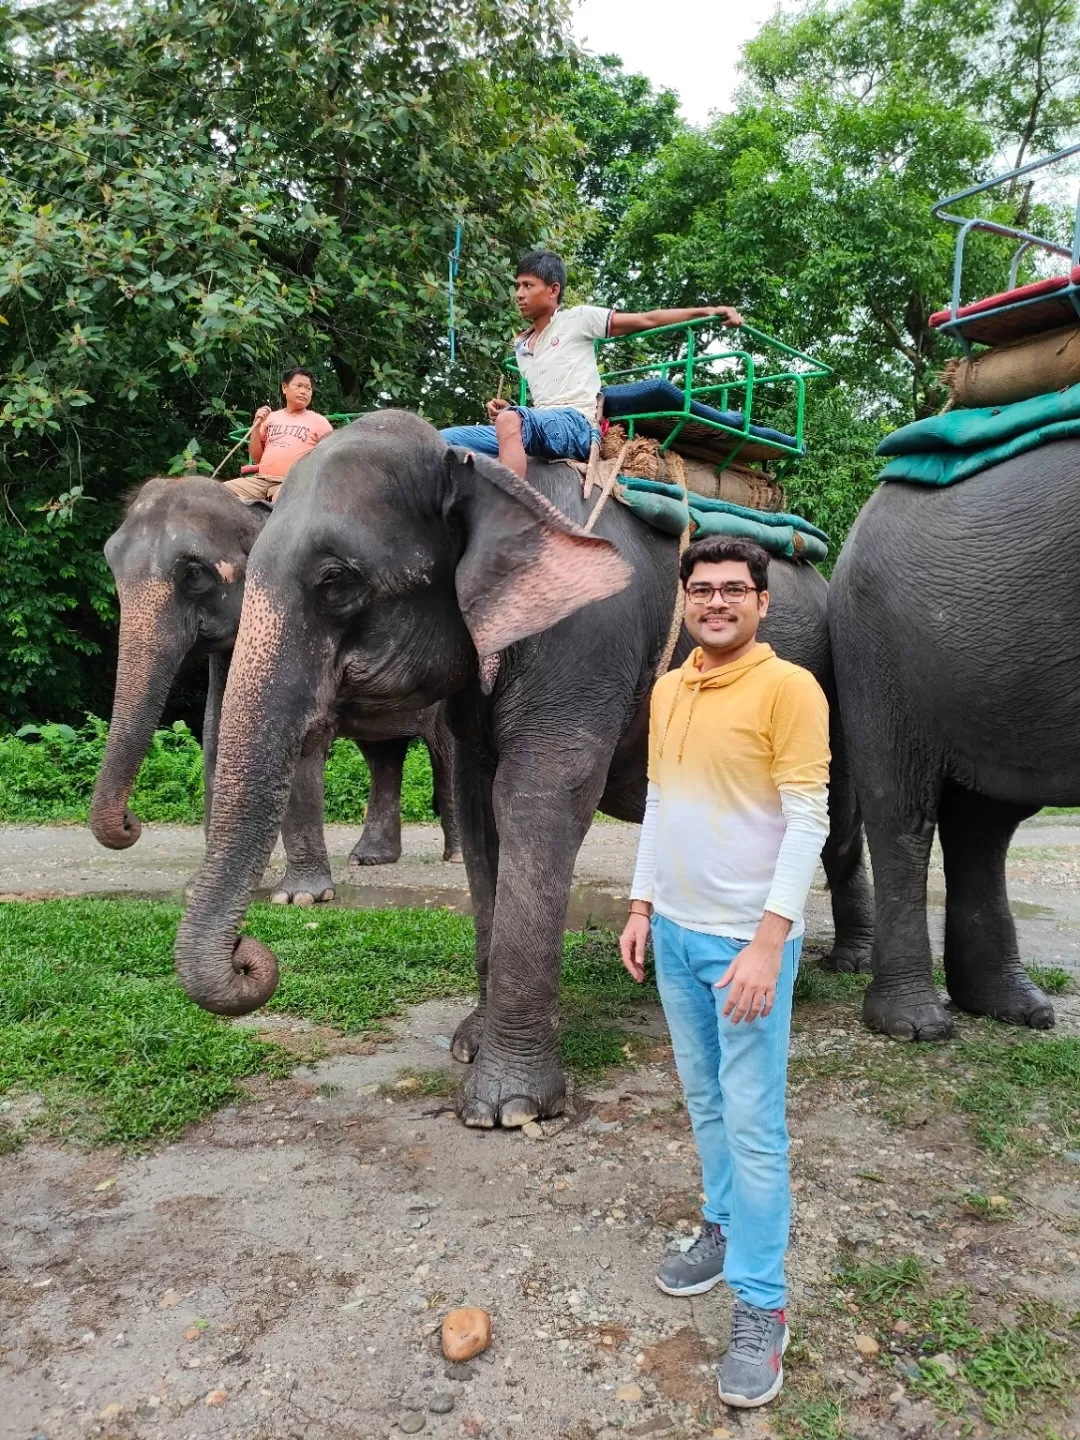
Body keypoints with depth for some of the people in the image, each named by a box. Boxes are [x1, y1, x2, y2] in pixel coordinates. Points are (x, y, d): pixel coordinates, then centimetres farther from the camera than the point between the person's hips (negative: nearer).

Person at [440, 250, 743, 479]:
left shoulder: (578, 318, 9)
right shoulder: (521, 346, 26)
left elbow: (647, 320, 5)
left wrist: (706, 310, -2)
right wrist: (505, 411, 8)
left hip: (576, 425, -6)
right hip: (537, 427, 6)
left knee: (511, 420, -39)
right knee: (445, 440, -13)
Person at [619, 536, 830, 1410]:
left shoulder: (789, 689, -13)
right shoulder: (668, 691, 8)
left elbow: (808, 822, -16)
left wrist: (768, 942, -20)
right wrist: (642, 905, 12)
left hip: (745, 940, -6)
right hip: (676, 932, 6)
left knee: (753, 1124, 0)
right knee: (704, 1101, 18)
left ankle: (761, 1306, 14)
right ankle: (727, 1231, 37)